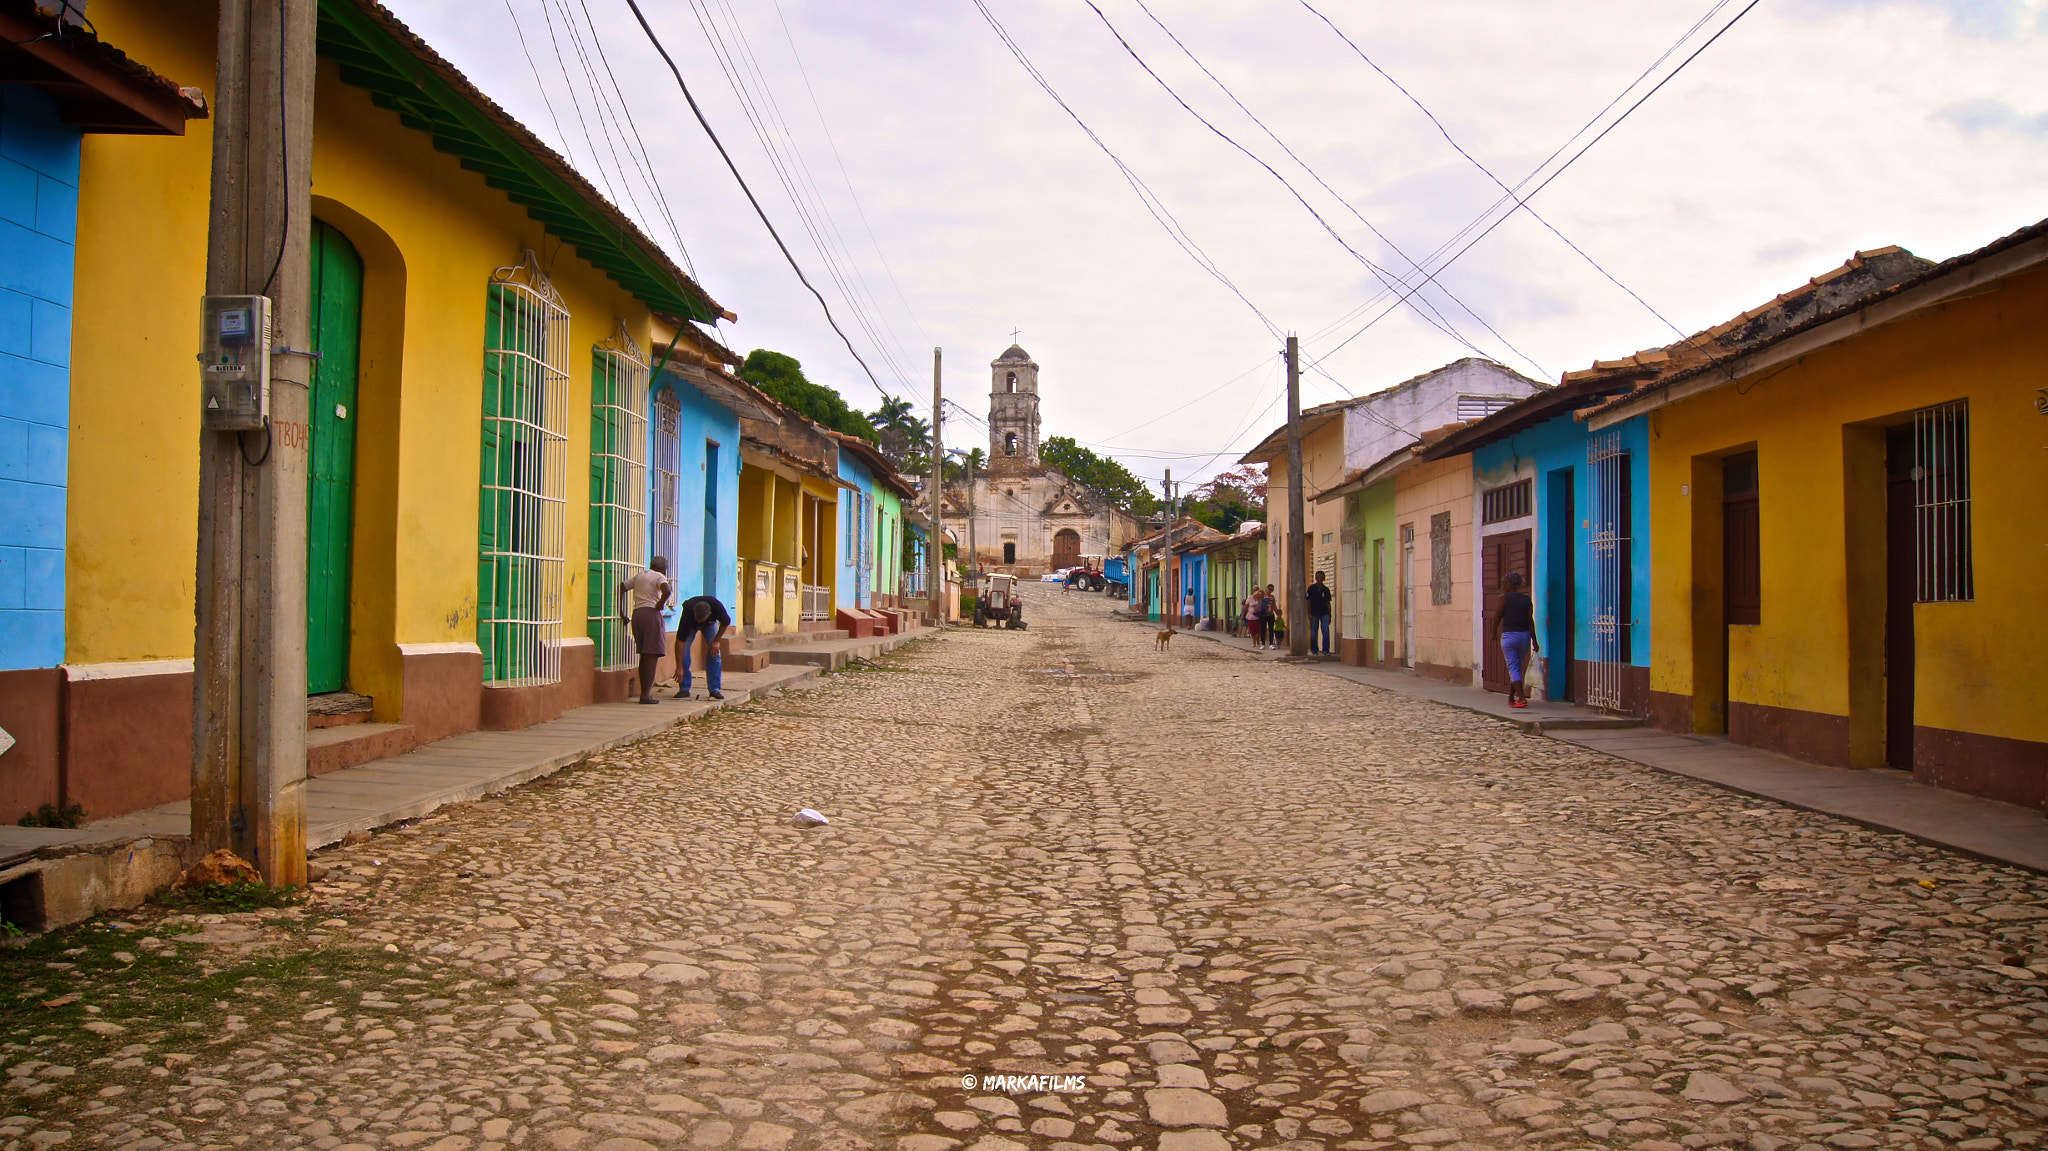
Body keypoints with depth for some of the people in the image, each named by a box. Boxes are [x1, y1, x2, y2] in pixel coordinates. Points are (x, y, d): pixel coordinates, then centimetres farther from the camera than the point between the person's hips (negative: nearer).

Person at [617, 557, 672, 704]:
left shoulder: (639, 577, 22)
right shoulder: (659, 577, 0)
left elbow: (621, 587, 22)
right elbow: (667, 590, -21)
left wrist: (621, 613, 20)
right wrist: (660, 605, -5)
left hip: (636, 614, 7)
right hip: (651, 614, -7)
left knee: (644, 656, 14)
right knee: (652, 656, -6)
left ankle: (644, 693, 15)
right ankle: (646, 694, -11)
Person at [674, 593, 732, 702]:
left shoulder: (717, 607, -40)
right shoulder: (688, 613, -42)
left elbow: (726, 623, -15)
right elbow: (679, 641, -39)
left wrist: (716, 641, -17)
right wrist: (679, 668, -40)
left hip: (710, 623, 1)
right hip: (690, 625, -1)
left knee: (714, 652, -14)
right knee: (684, 650, -18)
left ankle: (715, 689, -8)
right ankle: (684, 689, -9)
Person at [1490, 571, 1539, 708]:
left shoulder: (1504, 597, -5)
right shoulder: (1527, 599, 6)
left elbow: (1497, 616, -1)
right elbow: (1530, 621, 2)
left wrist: (1494, 632, 15)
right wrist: (1534, 641, 2)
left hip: (1509, 635, -5)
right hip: (1524, 635, 5)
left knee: (1513, 668, -3)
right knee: (1517, 667, 15)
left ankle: (1522, 697, -15)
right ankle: (1511, 698, 21)